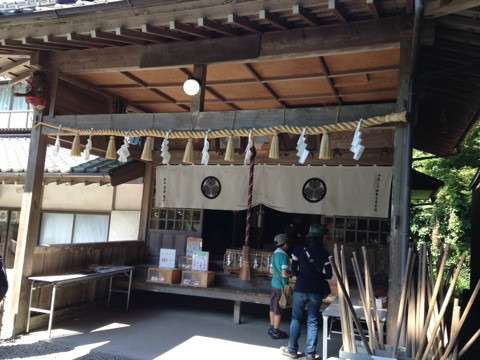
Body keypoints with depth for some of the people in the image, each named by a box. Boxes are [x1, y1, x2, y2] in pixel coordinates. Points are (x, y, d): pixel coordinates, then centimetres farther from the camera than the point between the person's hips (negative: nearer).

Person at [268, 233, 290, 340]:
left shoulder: (275, 253, 7)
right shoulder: (283, 255, -20)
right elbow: (284, 273, -25)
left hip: (274, 284, 9)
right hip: (281, 285, -8)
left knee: (273, 307, 16)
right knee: (278, 310, 2)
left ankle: (272, 328, 27)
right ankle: (276, 332, 10)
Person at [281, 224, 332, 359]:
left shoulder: (299, 249, -3)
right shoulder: (324, 253, -2)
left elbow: (294, 270, 1)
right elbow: (328, 274, -2)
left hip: (300, 289, 0)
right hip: (316, 291, 0)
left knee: (296, 319, 12)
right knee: (312, 321, 9)